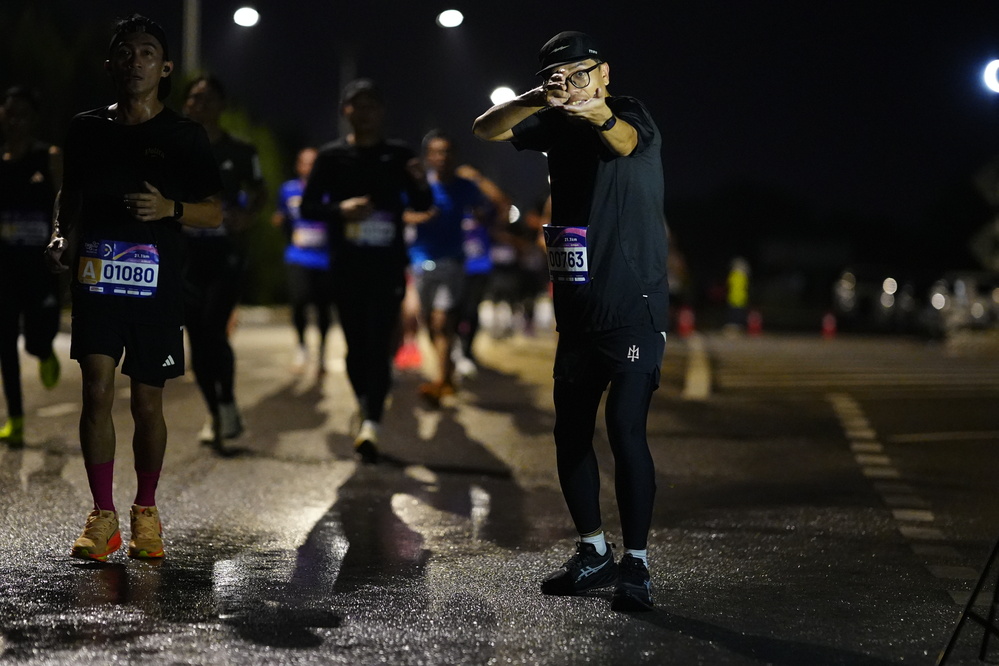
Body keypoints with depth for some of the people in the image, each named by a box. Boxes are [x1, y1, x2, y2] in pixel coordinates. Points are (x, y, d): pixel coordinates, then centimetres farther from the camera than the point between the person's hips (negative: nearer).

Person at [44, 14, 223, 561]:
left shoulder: (184, 136, 4)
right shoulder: (86, 129, 10)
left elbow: (214, 213, 5)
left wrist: (169, 208, -13)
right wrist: (60, 236, 4)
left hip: (157, 283, -1)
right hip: (96, 275, 1)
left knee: (147, 403, 5)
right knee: (97, 392, -9)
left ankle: (145, 511, 23)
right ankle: (102, 518, -2)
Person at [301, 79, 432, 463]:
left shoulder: (398, 155, 6)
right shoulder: (332, 156, 4)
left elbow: (422, 205, 10)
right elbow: (308, 207, 3)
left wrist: (420, 184, -13)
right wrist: (340, 208, -16)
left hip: (388, 264, -1)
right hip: (346, 265, 1)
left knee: (379, 344, -12)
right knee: (356, 343, 5)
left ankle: (371, 424, -19)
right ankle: (365, 406, 28)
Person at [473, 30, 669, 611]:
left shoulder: (631, 114, -8)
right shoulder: (557, 125, 9)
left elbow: (625, 141, -33)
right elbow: (485, 129, -5)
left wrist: (599, 114, -57)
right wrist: (539, 101, -25)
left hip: (635, 309, -7)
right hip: (578, 312, 7)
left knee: (625, 428, -15)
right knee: (571, 434, 9)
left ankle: (636, 564, -7)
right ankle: (594, 553, 23)